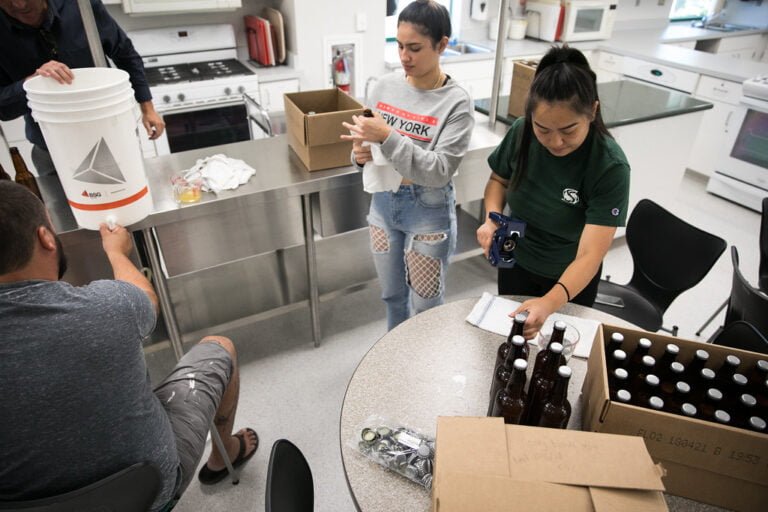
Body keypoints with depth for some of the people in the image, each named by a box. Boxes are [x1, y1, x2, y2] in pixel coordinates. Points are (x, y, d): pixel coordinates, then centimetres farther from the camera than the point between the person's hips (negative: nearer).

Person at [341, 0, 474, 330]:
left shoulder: (456, 103, -16)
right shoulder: (385, 85, -2)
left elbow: (439, 171, -23)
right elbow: (371, 141, 7)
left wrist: (389, 138, -31)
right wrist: (360, 154, -16)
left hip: (428, 212, -5)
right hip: (383, 203, 5)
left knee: (425, 306, 11)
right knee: (392, 296, 23)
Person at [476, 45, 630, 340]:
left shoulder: (610, 167, -30)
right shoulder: (521, 132, -20)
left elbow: (590, 255, -33)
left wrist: (550, 303, -51)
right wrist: (492, 218, -20)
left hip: (571, 278, -3)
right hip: (515, 262, 3)